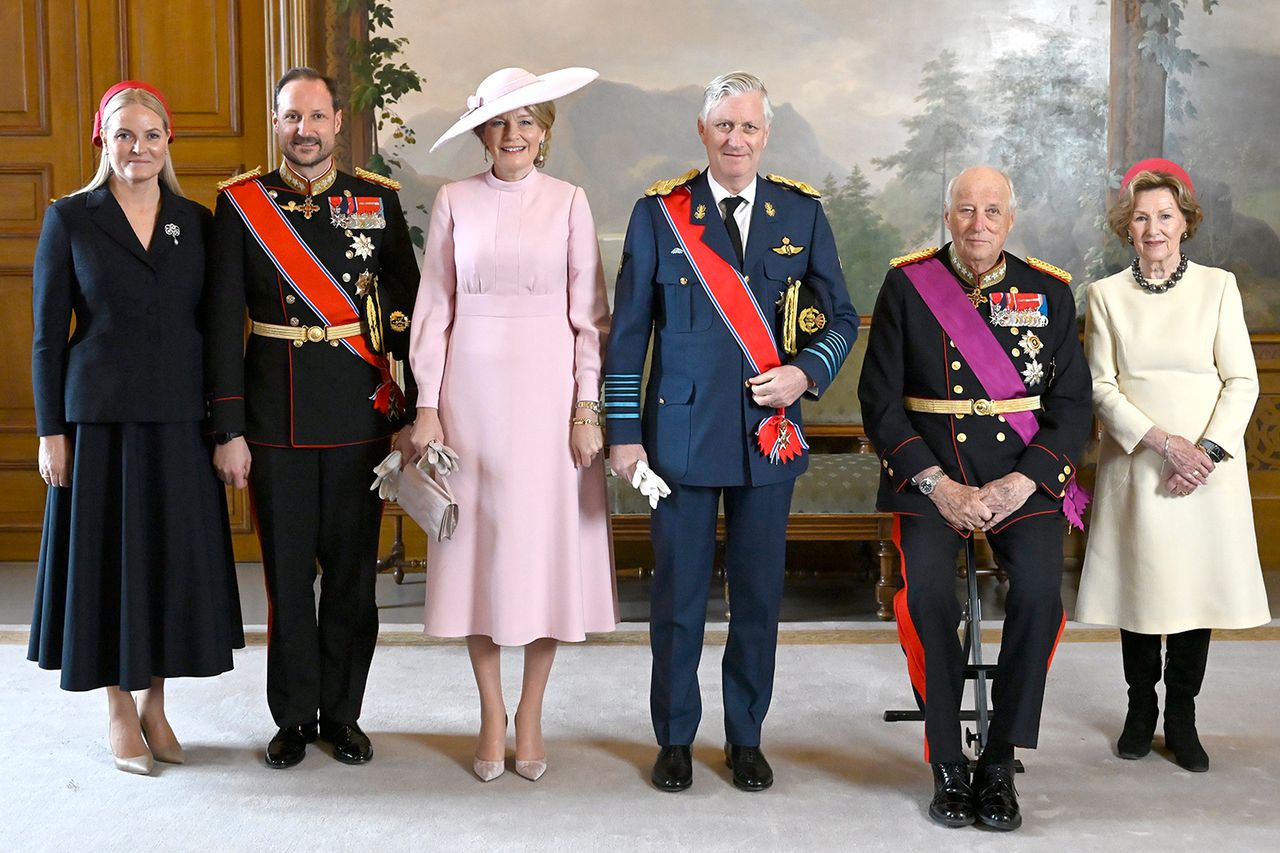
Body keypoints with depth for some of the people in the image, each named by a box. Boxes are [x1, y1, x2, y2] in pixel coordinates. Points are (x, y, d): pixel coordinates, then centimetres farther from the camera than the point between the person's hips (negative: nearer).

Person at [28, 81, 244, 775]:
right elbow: (48, 333, -1)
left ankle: (153, 700, 25)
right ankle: (120, 711, 20)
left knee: (175, 556, 8)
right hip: (100, 417, -2)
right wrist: (51, 431, -5)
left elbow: (212, 325, 8)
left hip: (180, 419, 3)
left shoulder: (196, 221, 7)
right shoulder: (70, 219, 0)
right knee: (108, 555, 5)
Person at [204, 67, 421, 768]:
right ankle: (294, 718, 23)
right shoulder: (240, 203, 2)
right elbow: (223, 322, 0)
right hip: (275, 416, 0)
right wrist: (228, 429, -5)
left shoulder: (378, 199, 4)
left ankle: (342, 714, 23)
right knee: (287, 573, 7)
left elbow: (408, 308, 4)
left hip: (361, 414, 1)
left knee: (353, 571, 7)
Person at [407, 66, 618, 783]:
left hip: (549, 391, 0)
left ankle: (531, 716, 18)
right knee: (481, 545, 4)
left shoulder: (569, 202, 3)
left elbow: (589, 313, 2)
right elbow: (435, 307, 5)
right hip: (473, 389, 1)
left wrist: (587, 408, -4)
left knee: (547, 546, 3)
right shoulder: (454, 201, 5)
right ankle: (492, 715, 19)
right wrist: (428, 404, -1)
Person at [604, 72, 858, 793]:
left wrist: (807, 372, -10)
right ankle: (675, 739, 24)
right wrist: (624, 431, -2)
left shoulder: (802, 213, 6)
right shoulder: (659, 213, 1)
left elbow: (842, 317, 10)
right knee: (678, 595, 7)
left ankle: (747, 738, 27)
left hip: (770, 431, 2)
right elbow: (628, 330, 2)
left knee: (760, 594, 10)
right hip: (682, 430, -1)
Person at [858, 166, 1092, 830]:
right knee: (926, 589, -28)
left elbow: (1071, 406, 6)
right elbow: (880, 402, 0)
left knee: (1040, 589, -26)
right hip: (928, 476, -1)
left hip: (1023, 477, 1)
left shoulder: (1049, 292, 9)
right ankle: (947, 766, -9)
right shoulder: (907, 284, 5)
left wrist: (1019, 485, -10)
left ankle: (1000, 763, -8)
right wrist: (940, 486, -12)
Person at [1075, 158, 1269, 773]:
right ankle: (1140, 710, 20)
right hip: (1134, 464, 0)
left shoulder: (1218, 286, 3)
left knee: (1198, 584, 2)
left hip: (1207, 465, 0)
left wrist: (1206, 450, -12)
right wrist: (1164, 440, -12)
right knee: (1138, 583, 4)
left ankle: (1182, 717, 14)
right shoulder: (1106, 294, 5)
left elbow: (1242, 381, 1)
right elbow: (1101, 387, -1)